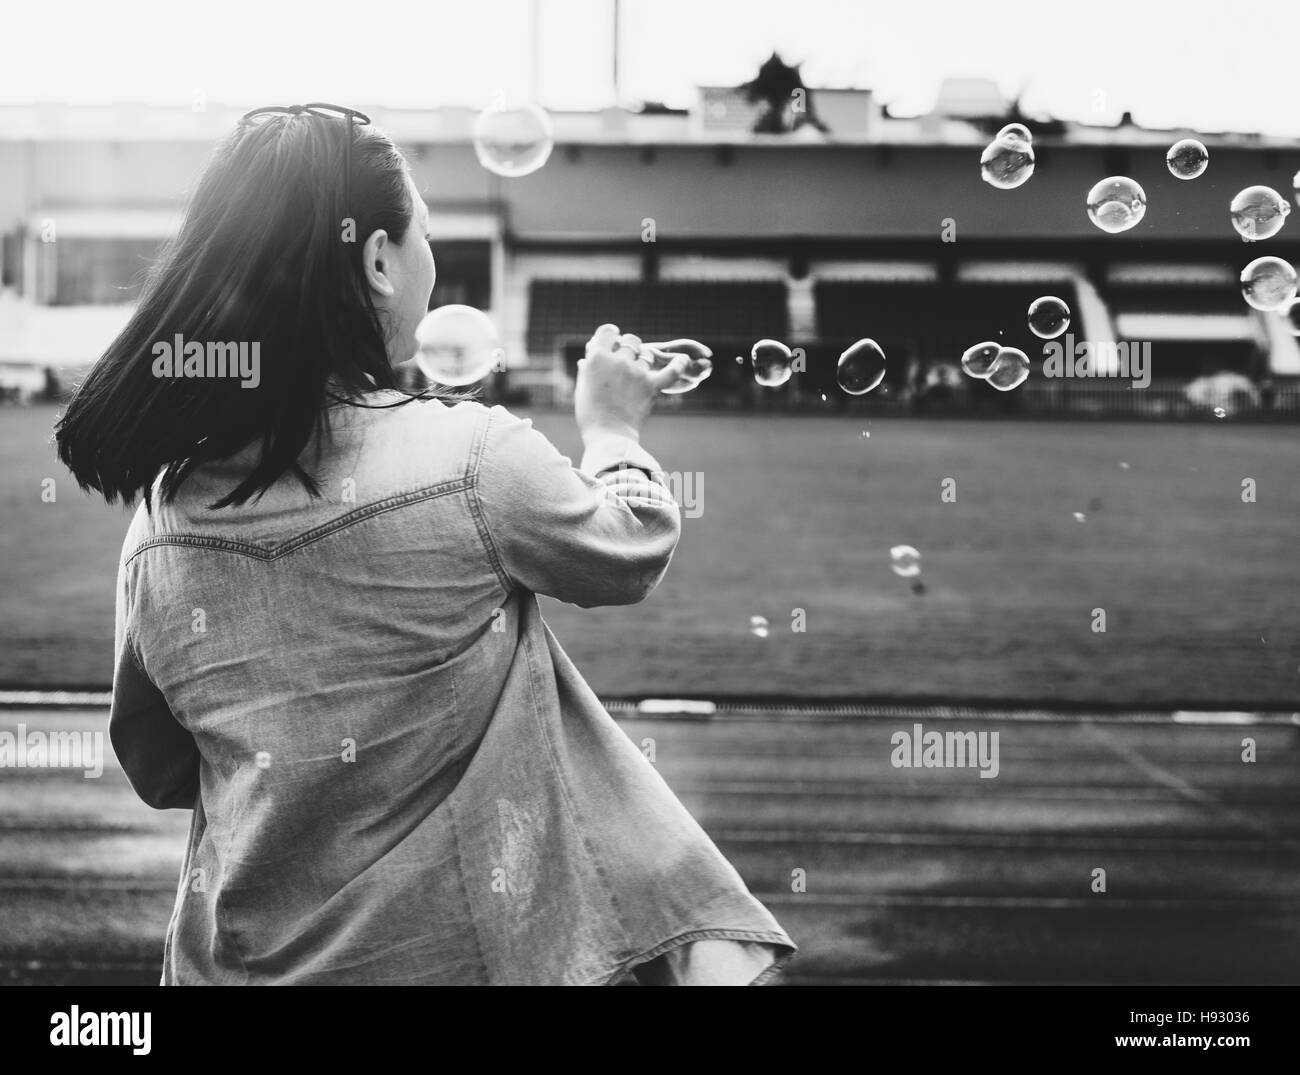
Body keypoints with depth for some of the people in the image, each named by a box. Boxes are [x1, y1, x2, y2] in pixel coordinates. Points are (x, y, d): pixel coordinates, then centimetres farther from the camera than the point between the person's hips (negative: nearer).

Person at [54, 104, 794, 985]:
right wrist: (613, 429, 19)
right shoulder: (471, 458, -19)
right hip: (471, 946, -5)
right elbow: (630, 552, 1)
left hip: (245, 956, 5)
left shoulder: (160, 517, -6)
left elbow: (159, 770, 7)